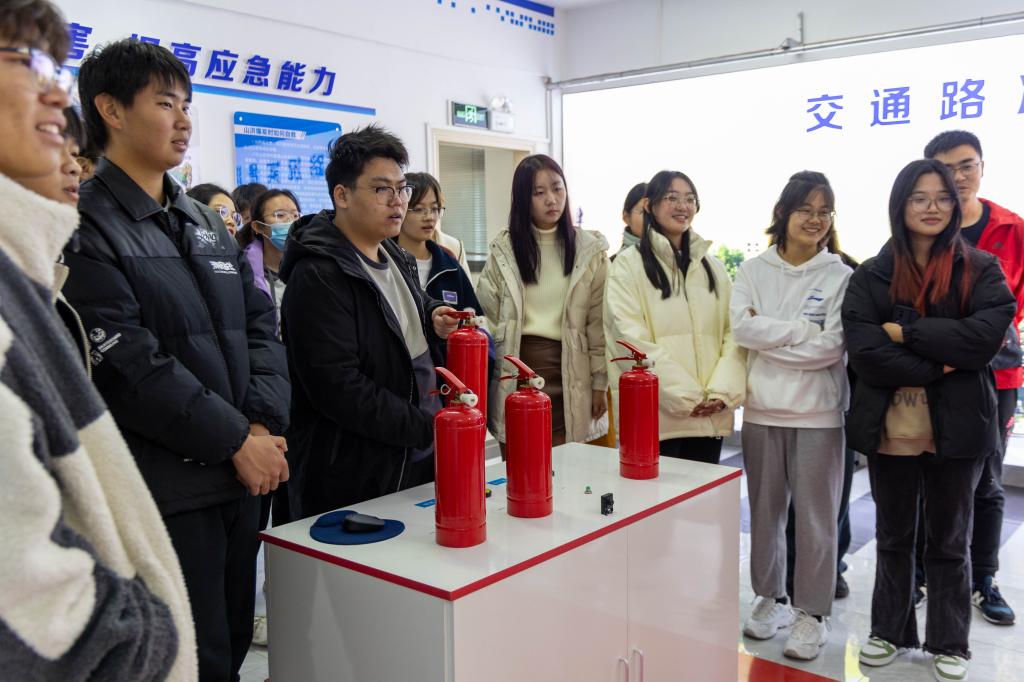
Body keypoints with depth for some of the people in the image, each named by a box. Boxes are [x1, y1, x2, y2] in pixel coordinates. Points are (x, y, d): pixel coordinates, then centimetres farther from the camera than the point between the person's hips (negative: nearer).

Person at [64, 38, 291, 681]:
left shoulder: (206, 223, 14)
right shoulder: (87, 227, -11)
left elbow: (259, 324, 10)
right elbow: (127, 366, -18)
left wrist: (265, 424, -5)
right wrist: (235, 440, -14)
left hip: (244, 476, 7)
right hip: (165, 490, -7)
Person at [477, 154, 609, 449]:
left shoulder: (590, 250, 2)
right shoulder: (503, 248, 5)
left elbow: (599, 322, 1)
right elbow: (486, 311, 7)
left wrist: (600, 382, -1)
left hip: (567, 368, -1)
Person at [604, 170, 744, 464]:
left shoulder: (713, 266, 15)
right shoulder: (628, 264, -2)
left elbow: (734, 331, 8)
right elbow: (633, 340, -11)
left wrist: (723, 391, -8)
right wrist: (686, 396, -14)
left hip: (710, 415, 5)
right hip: (655, 414, -4)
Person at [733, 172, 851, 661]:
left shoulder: (840, 276, -2)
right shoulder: (753, 271, 4)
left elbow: (833, 346, -12)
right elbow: (741, 328, -10)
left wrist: (768, 339, -10)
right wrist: (805, 330, -12)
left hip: (818, 414, -2)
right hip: (762, 410, 3)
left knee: (815, 515, 4)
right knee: (765, 512, 14)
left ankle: (811, 613, 19)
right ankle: (770, 598, 30)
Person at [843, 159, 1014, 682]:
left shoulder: (980, 270, -1)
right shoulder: (871, 276, 0)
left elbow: (987, 334, -17)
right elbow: (863, 348, -12)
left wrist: (906, 332, -16)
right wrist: (935, 368, -18)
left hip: (957, 426, -1)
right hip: (890, 426, 1)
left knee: (948, 541, 14)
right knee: (893, 536, 16)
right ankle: (889, 631, 32)